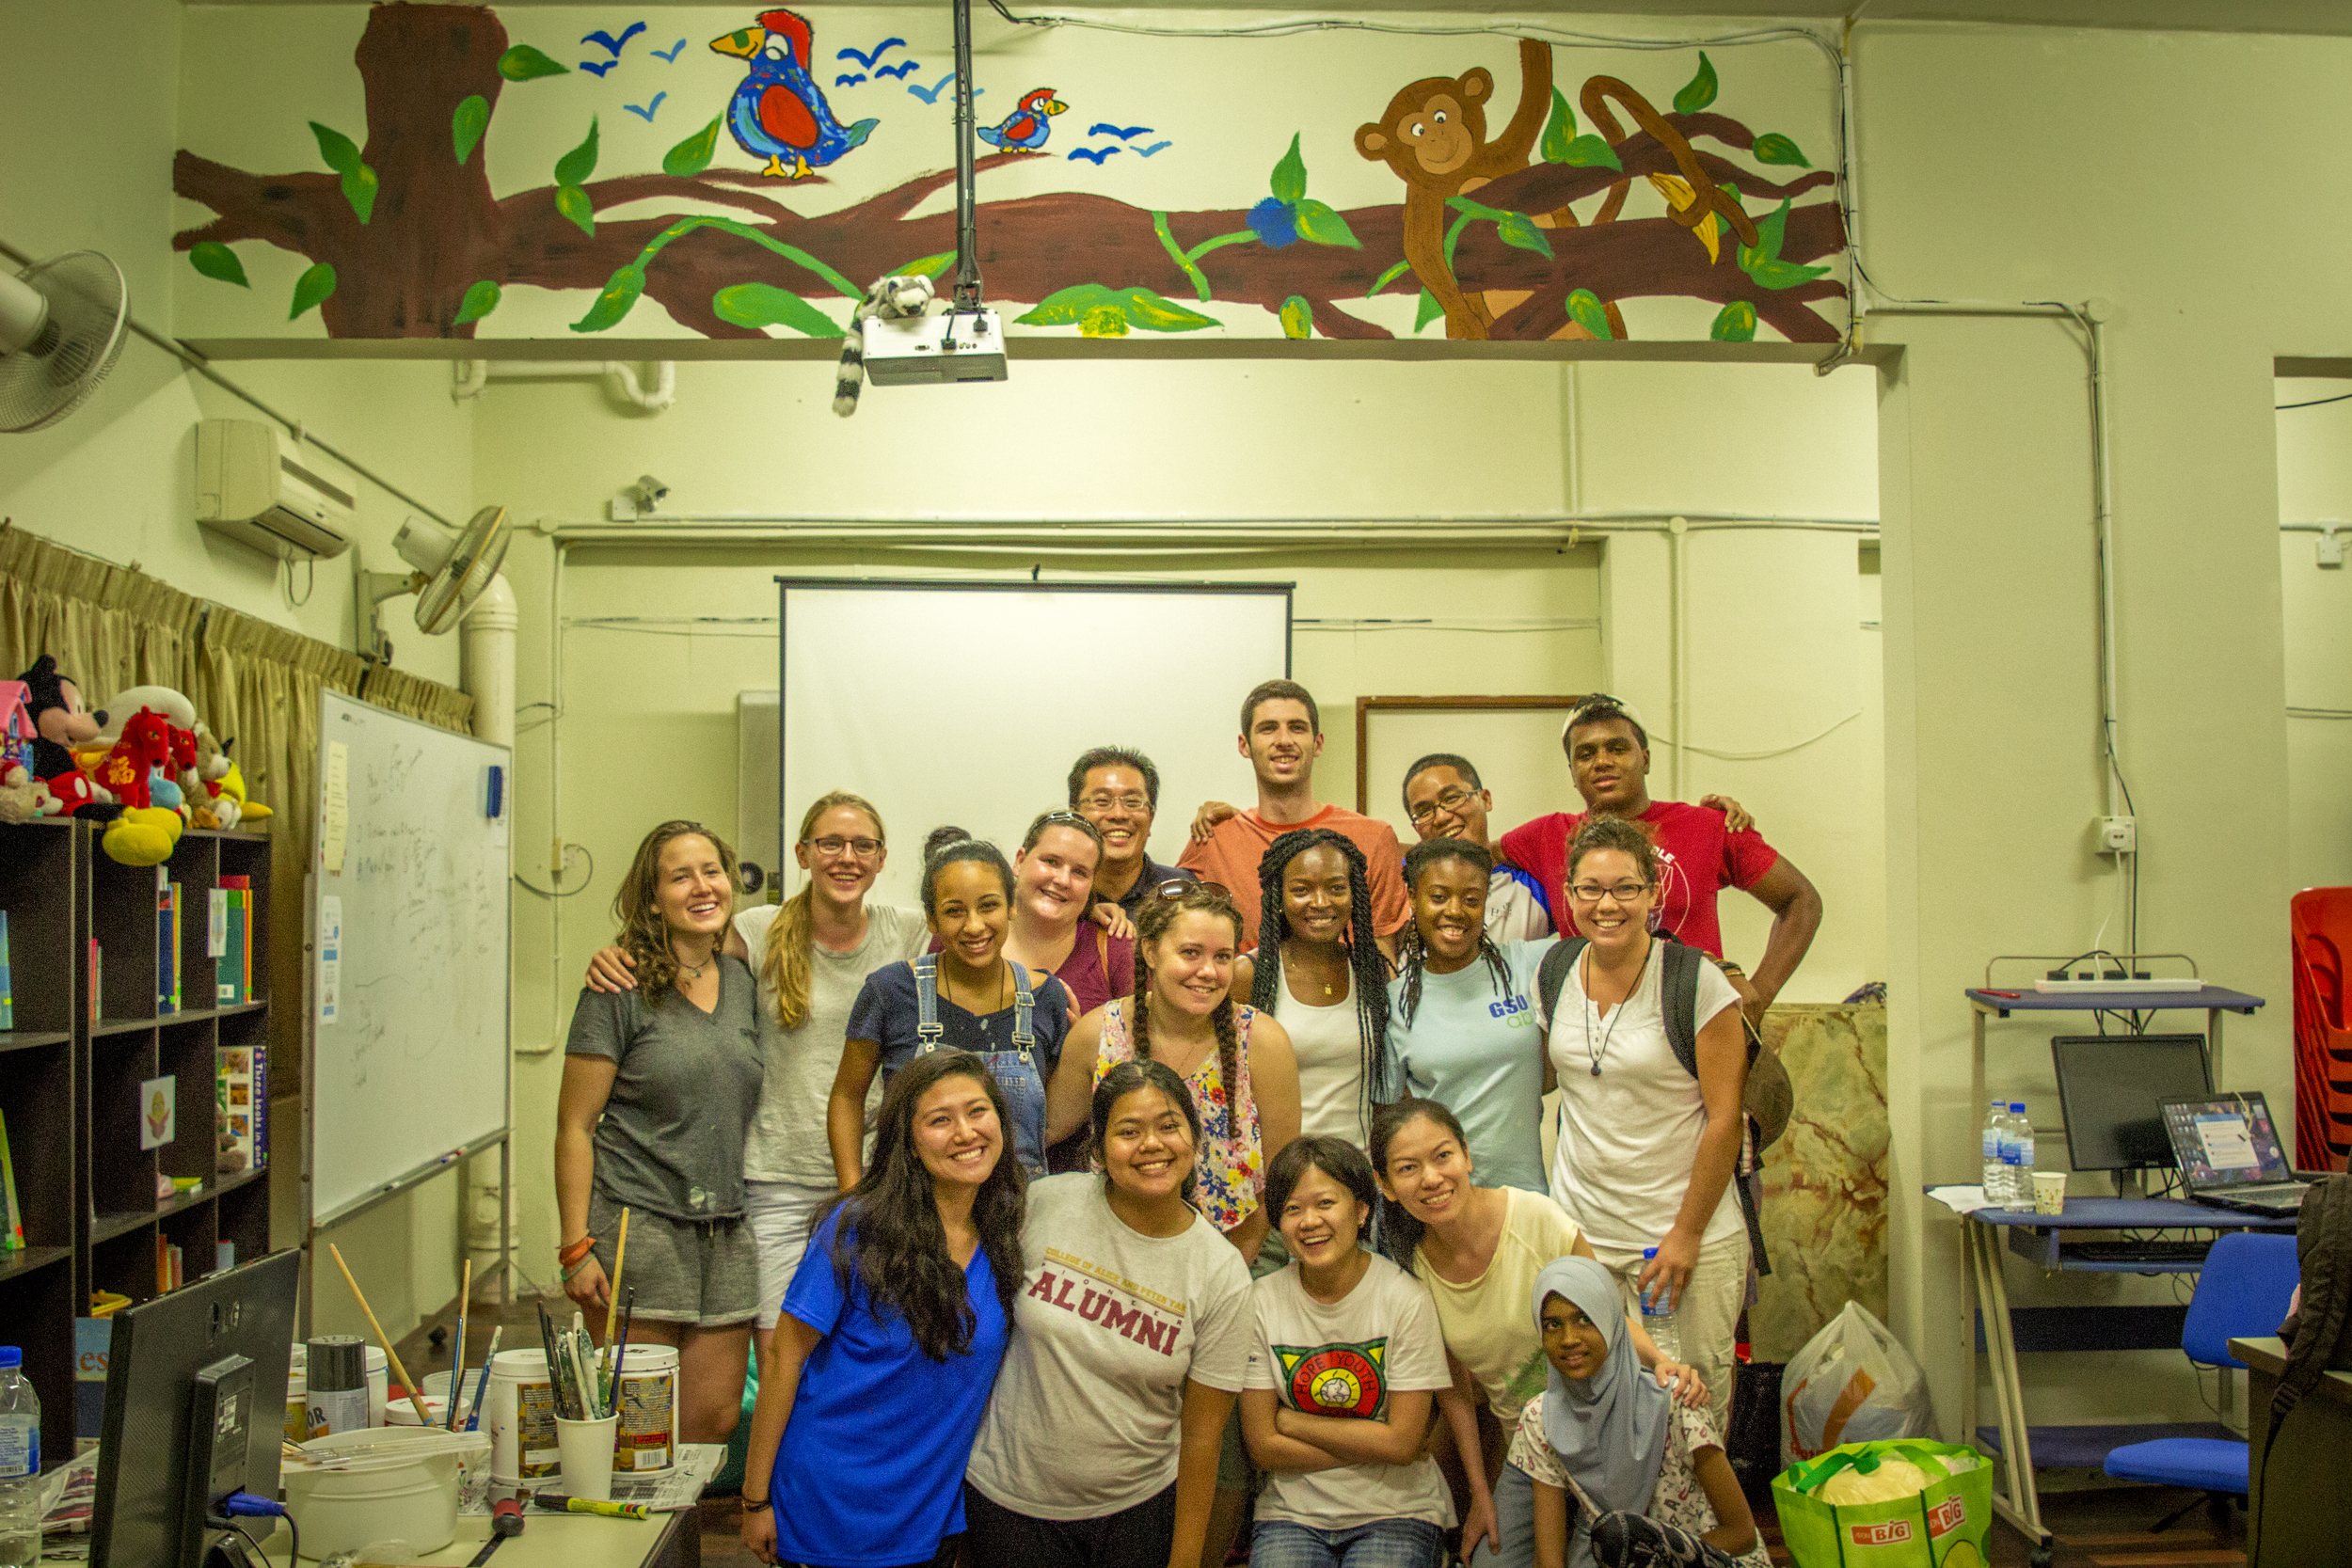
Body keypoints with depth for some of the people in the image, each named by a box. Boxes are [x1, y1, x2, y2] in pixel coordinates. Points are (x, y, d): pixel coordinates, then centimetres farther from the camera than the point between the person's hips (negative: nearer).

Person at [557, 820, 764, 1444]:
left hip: (726, 1230, 5)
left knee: (717, 1420, 6)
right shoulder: (621, 991, -6)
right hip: (637, 1222, -5)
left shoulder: (744, 983, 10)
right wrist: (576, 1246, -12)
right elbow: (575, 1125, -7)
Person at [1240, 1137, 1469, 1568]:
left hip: (1395, 1512, -1)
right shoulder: (1261, 1301, -4)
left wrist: (1290, 1420, -8)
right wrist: (1376, 1444, -8)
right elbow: (1263, 1445, -4)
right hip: (1292, 1512, 1)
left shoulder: (1404, 1298, -9)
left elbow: (1402, 1442, -10)